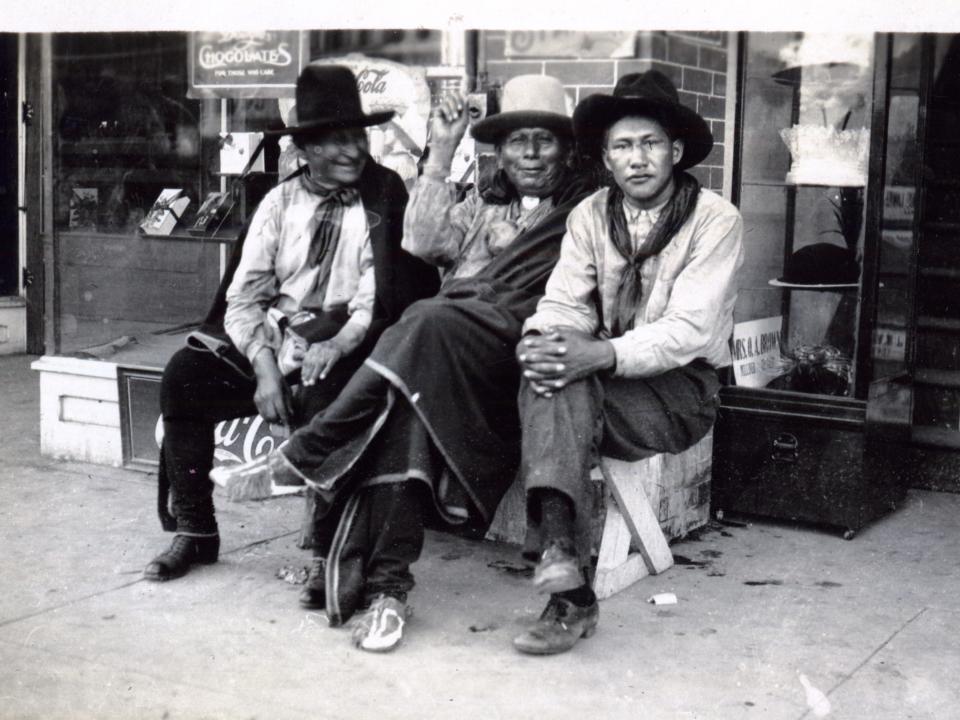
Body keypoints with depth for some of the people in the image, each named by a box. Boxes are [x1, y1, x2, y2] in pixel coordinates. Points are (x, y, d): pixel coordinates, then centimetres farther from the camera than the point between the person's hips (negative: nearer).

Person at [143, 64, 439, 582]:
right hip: (274, 339, 4)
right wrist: (265, 364, -13)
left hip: (346, 345, -4)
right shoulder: (280, 203, 10)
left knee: (327, 392, -35)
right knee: (185, 373, -16)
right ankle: (193, 531, -3)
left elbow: (384, 292, -6)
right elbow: (244, 296, 4)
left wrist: (341, 342, -23)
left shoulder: (384, 197, 1)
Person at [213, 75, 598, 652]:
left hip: (508, 354, -3)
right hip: (438, 349, 4)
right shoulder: (482, 205, 32)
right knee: (404, 397, -32)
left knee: (431, 323, -36)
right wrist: (441, 154, 14)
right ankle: (386, 585, -32)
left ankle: (302, 460, -29)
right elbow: (423, 244, 15)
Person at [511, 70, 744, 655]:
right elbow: (565, 303, 1)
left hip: (680, 387, -4)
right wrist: (541, 341, -24)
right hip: (598, 379, 4)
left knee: (563, 389, -31)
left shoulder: (716, 220, -7)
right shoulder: (591, 216, 9)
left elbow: (689, 331, -17)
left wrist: (598, 355, -33)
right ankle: (565, 572, -42)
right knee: (551, 381, -31)